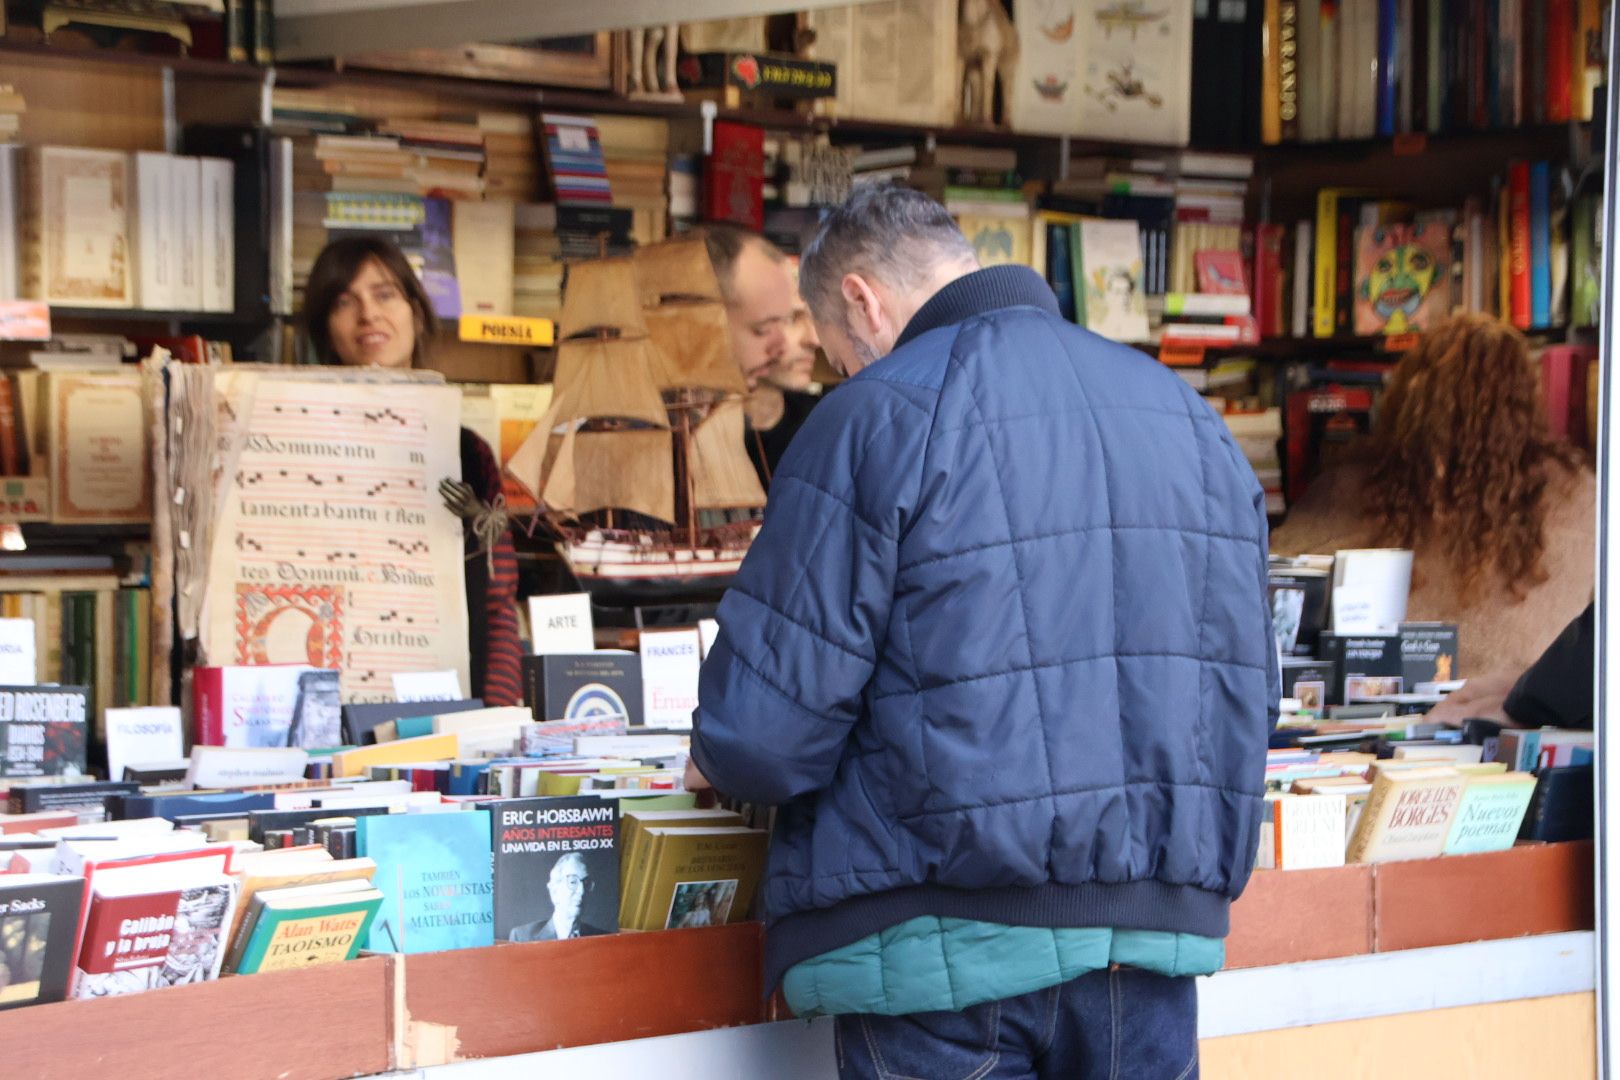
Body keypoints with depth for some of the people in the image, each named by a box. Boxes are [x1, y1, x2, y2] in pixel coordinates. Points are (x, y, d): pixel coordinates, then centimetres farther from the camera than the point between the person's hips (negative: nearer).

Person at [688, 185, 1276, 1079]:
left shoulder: (877, 417, -7)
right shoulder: (1186, 411, 13)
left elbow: (766, 726, -10)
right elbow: (1247, 685, 17)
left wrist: (717, 762, 12)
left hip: (947, 941, -5)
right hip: (1158, 929, 6)